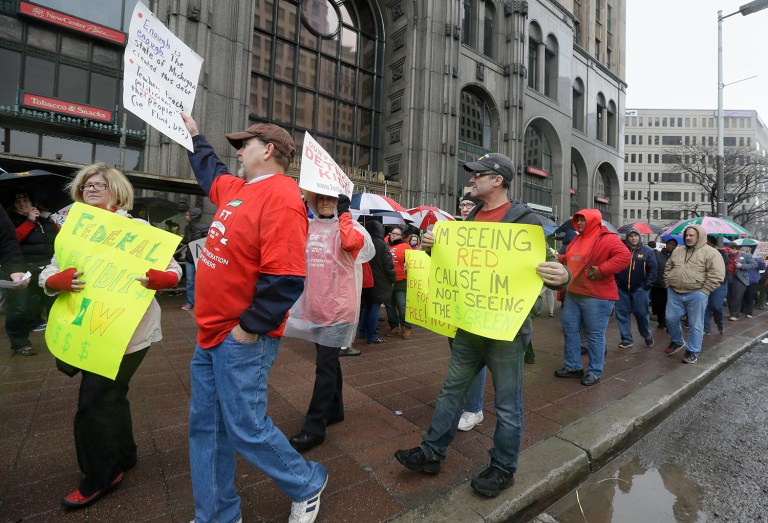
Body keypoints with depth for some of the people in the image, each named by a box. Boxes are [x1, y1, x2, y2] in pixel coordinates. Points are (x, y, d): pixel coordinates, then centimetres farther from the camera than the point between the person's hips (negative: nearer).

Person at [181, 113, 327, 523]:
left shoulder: (281, 197, -19)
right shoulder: (238, 188, 11)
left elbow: (285, 279, -27)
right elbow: (210, 172, 38)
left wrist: (249, 328, -20)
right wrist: (194, 135, 47)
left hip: (240, 339, -9)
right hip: (211, 335, 9)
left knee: (246, 430, 2)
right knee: (206, 428, 17)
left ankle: (308, 484, 29)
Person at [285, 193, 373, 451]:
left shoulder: (350, 226, -7)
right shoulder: (307, 226, 9)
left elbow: (351, 243, -30)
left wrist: (344, 212, -17)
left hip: (338, 308, -6)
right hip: (314, 306, 6)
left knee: (325, 365, -1)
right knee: (329, 361, 18)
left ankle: (314, 428, 10)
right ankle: (334, 410, 36)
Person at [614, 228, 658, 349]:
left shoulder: (647, 251, 1)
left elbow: (653, 268, -1)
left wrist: (647, 285, -7)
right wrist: (616, 282, 0)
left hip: (639, 289, -1)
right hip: (622, 289, 2)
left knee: (642, 314, 5)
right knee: (622, 314, 4)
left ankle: (648, 336, 28)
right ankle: (626, 339, 16)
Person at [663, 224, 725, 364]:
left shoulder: (710, 252, -5)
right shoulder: (677, 251, 12)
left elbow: (717, 275, -11)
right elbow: (668, 268, 21)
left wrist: (703, 291, -13)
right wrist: (668, 284, 11)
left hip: (696, 295, -5)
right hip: (674, 293, 5)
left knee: (695, 325, 4)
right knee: (671, 319, 10)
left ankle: (692, 351, 15)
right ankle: (677, 342, 32)